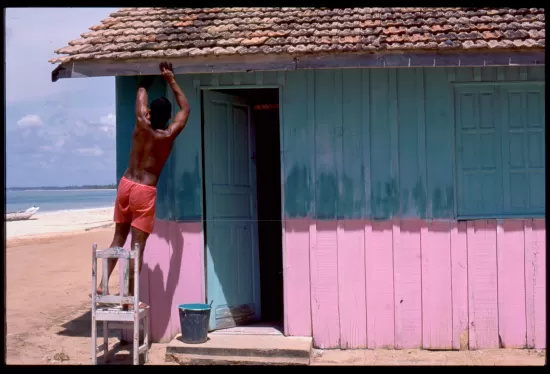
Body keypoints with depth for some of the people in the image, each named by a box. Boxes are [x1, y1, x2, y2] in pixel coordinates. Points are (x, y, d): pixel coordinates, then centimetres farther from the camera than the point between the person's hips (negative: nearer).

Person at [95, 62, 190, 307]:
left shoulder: (141, 126, -3)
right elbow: (185, 108, 5)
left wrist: (148, 79, 29)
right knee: (137, 245, -4)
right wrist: (171, 80, 8)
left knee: (119, 238, 17)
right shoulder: (168, 136, -9)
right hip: (145, 191, -4)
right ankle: (131, 296, -3)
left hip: (125, 184, 5)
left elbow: (141, 94, 15)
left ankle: (103, 284, 15)